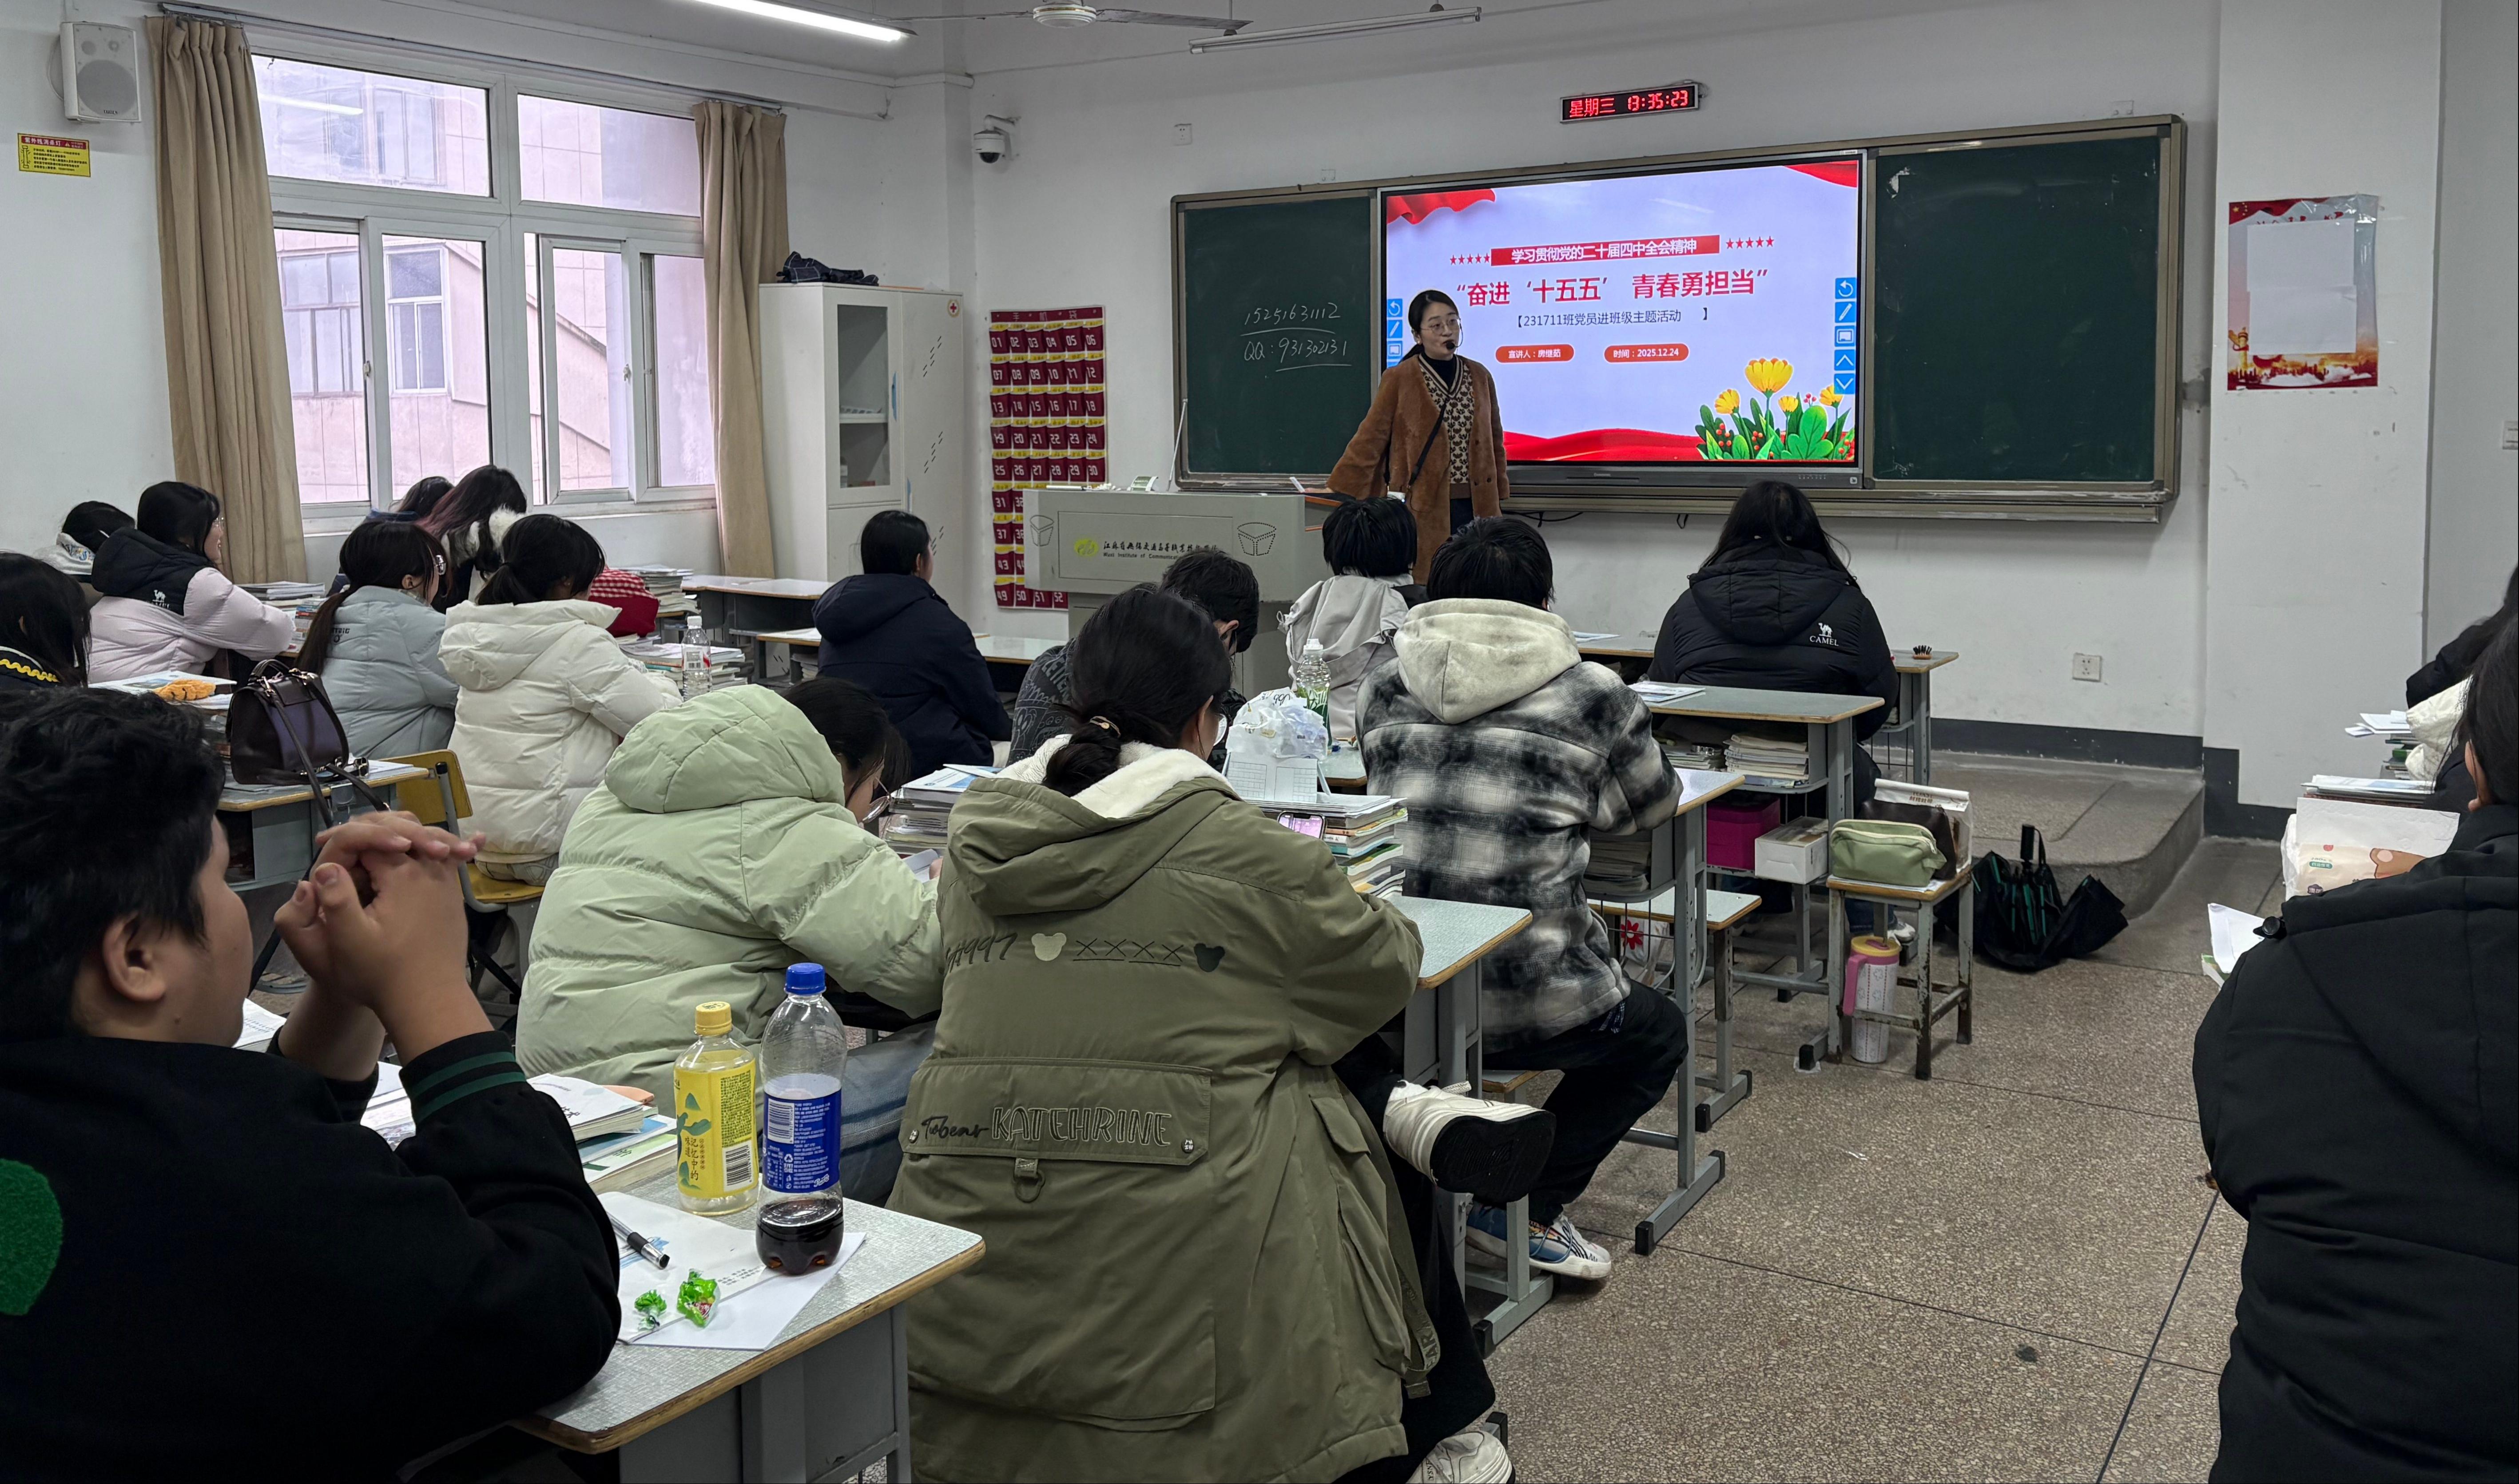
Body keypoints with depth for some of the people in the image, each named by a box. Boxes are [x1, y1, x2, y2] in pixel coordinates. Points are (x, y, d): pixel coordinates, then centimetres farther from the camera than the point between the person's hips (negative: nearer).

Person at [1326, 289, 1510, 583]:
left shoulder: (1480, 376, 11)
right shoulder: (1398, 380, -1)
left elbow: (1495, 443, 18)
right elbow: (1370, 438, -3)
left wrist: (1497, 501, 18)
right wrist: (1340, 491, -9)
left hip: (1475, 508, 4)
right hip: (1422, 511, -3)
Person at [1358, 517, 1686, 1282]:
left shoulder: (1385, 680, 7)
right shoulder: (1589, 694, -1)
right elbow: (1654, 803, 15)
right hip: (1525, 1001, -4)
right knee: (1659, 1033, 26)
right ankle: (1528, 1206, 16)